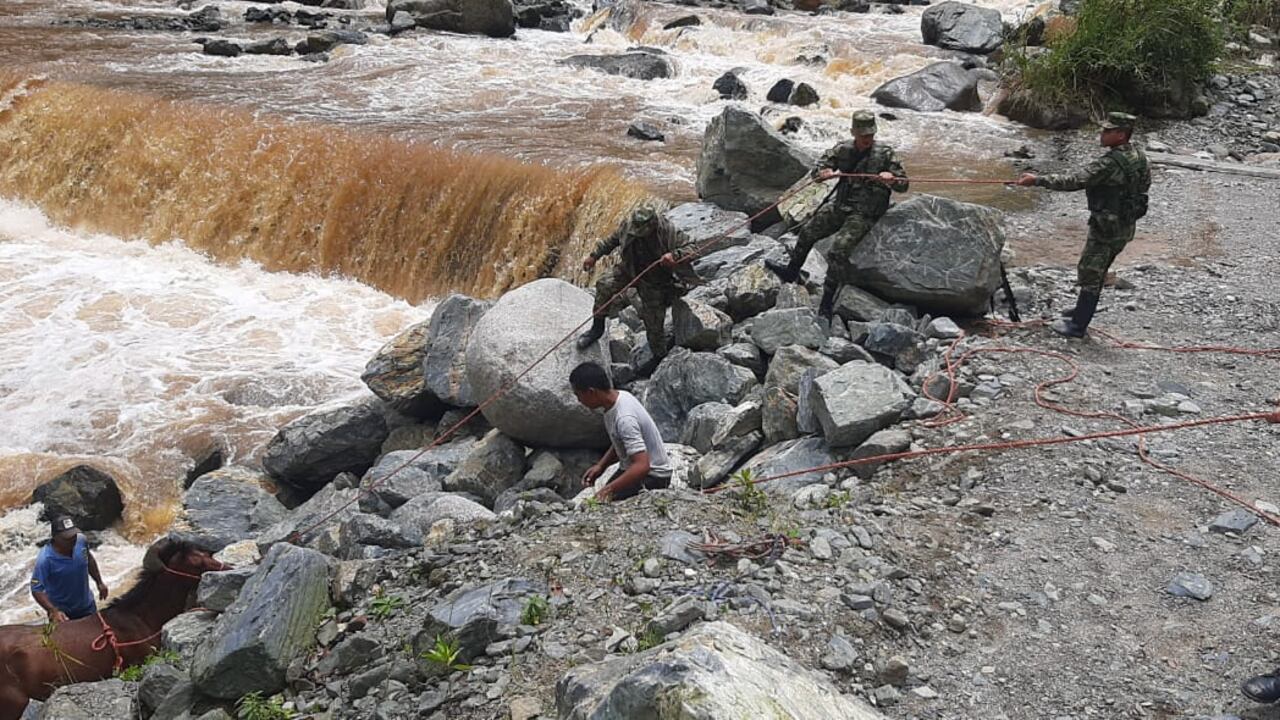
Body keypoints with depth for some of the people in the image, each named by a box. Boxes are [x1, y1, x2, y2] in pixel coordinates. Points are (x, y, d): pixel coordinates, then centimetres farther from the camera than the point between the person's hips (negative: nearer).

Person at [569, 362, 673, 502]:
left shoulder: (624, 419, -30)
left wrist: (610, 488, -41)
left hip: (652, 476, -9)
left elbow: (642, 466, -36)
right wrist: (601, 465, 1)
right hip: (632, 467, 9)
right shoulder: (620, 396, -2)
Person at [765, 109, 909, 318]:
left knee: (837, 252, -22)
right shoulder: (843, 150, 0)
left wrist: (891, 179, -31)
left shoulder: (885, 153, -10)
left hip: (864, 215, -6)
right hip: (840, 207, 6)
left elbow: (904, 184, -8)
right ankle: (792, 271, 46)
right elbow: (817, 171, 4)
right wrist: (824, 173, -21)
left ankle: (826, 305, -15)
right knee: (808, 232, 20)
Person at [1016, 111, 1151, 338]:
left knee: (1090, 274, 1)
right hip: (1125, 225, 9)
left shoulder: (1112, 162, -27)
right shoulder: (1139, 157, 3)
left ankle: (1078, 325, 9)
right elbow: (1145, 184, 17)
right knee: (1096, 271, 23)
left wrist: (1037, 180, -28)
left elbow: (1075, 181, -30)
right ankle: (1083, 309, 38)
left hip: (1107, 228, -9)